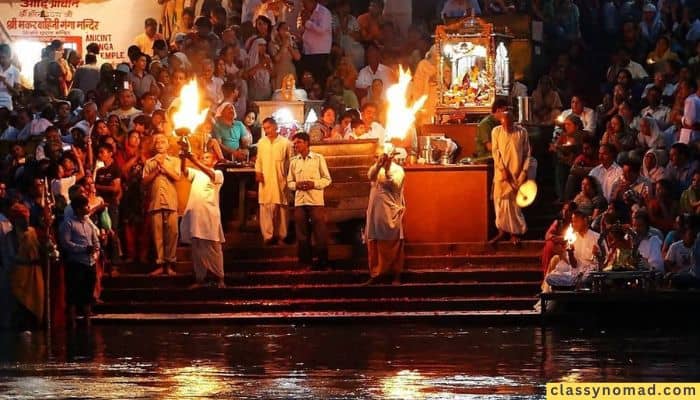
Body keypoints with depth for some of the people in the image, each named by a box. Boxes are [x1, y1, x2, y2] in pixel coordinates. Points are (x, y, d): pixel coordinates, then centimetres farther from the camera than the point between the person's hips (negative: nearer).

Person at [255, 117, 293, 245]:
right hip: (265, 180, 2)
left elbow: (290, 162, 1)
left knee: (280, 207, 4)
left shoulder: (285, 143, -1)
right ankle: (268, 235, -2)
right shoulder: (261, 143, 9)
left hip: (280, 180, -2)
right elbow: (259, 160, 15)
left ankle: (282, 234, 12)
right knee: (266, 207, -4)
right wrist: (258, 172, 0)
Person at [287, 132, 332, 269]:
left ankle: (323, 260, 3)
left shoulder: (318, 158, 1)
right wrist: (296, 185, -10)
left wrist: (313, 183, -15)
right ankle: (305, 260, 13)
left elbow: (327, 179, 1)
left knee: (320, 232, -3)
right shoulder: (293, 161, 10)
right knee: (302, 232, 6)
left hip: (316, 201, -3)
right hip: (299, 201, 3)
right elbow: (289, 182, 12)